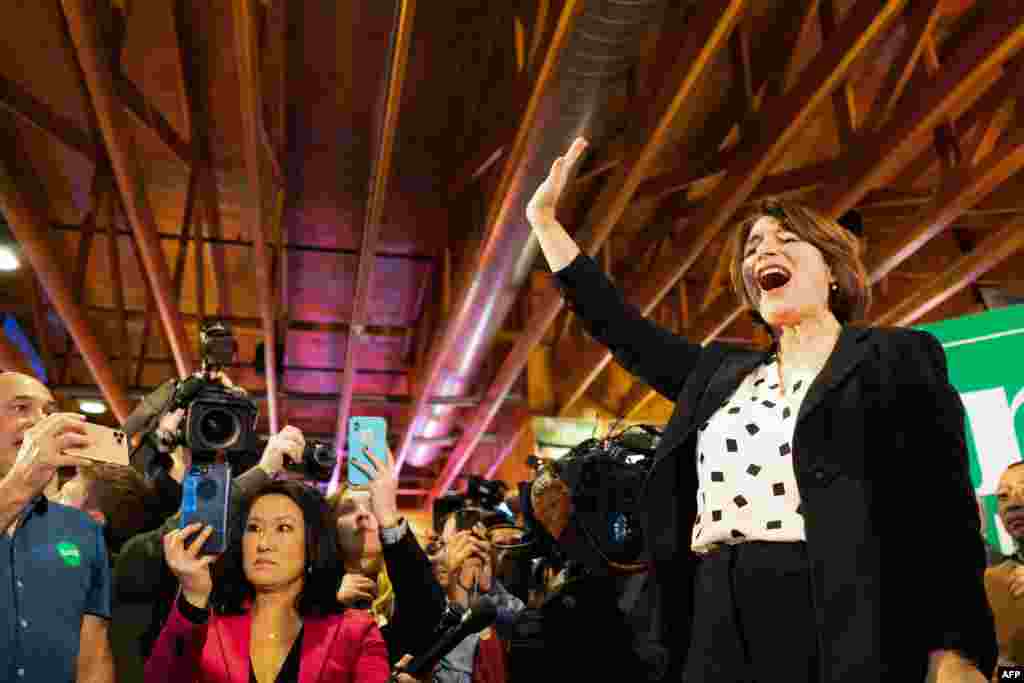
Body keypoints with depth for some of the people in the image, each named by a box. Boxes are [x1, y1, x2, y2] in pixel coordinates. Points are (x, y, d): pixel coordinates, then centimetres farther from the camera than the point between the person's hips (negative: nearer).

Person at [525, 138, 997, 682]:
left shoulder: (898, 357, 4)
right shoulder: (722, 375, 16)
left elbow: (945, 510, -3)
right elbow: (617, 326, 20)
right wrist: (544, 219, 22)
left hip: (845, 629, -4)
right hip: (719, 632, 5)